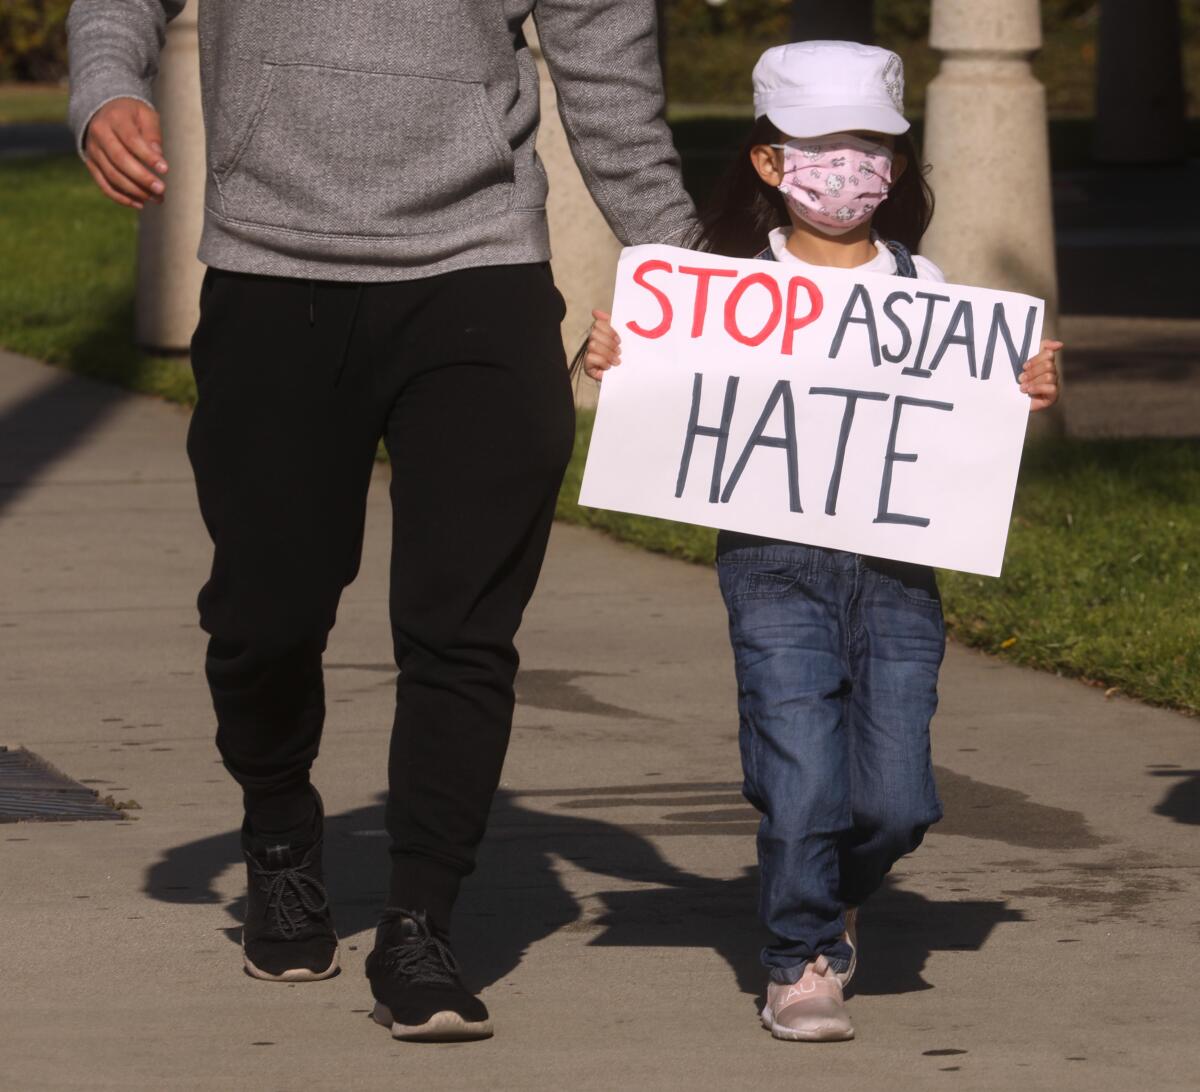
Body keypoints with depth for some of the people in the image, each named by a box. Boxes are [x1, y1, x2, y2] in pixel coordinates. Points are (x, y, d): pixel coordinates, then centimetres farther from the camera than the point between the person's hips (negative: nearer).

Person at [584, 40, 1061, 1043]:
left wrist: (1027, 397, -5)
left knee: (896, 798, -1)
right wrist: (612, 367, -10)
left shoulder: (924, 287, 10)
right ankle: (800, 963, 9)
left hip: (896, 564, 2)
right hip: (776, 564, -2)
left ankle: (835, 899, 30)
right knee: (804, 783, -10)